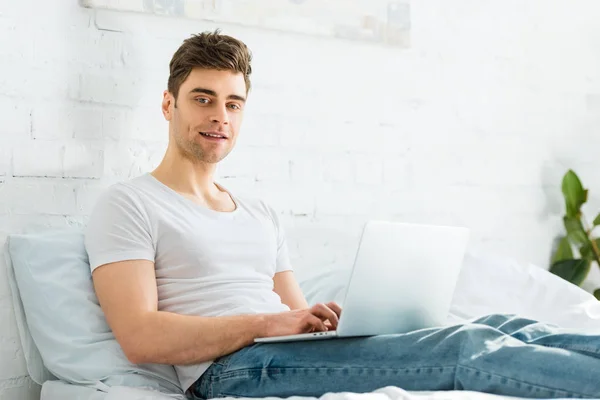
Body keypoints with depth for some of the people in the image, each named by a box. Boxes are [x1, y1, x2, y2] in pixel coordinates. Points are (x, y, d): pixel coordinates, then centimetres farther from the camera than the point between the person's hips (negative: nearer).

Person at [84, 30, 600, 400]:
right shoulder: (129, 205, 4)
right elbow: (141, 337, -10)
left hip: (297, 355, 7)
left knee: (501, 328, -13)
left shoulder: (261, 214, 26)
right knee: (469, 349, -24)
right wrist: (267, 323, -16)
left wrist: (324, 316, -6)